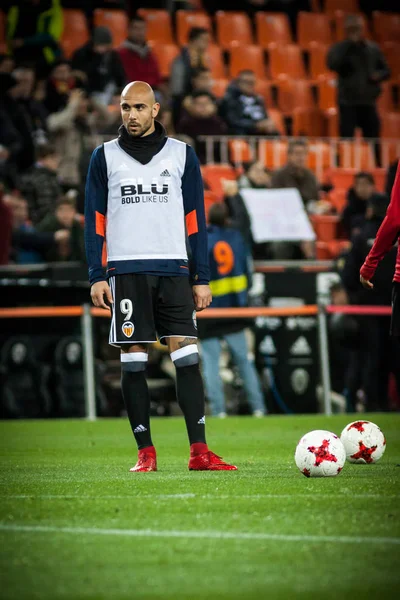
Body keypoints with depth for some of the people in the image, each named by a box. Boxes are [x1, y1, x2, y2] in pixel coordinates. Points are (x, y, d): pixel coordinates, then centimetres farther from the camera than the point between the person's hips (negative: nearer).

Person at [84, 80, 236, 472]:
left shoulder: (181, 155, 10)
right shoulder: (105, 157, 9)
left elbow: (195, 219, 11)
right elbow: (94, 219, 8)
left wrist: (201, 278, 5)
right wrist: (96, 276, -1)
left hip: (173, 268, 0)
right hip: (126, 270, 0)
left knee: (187, 355, -7)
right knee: (132, 359, -2)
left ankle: (198, 451, -8)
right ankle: (145, 453, 3)